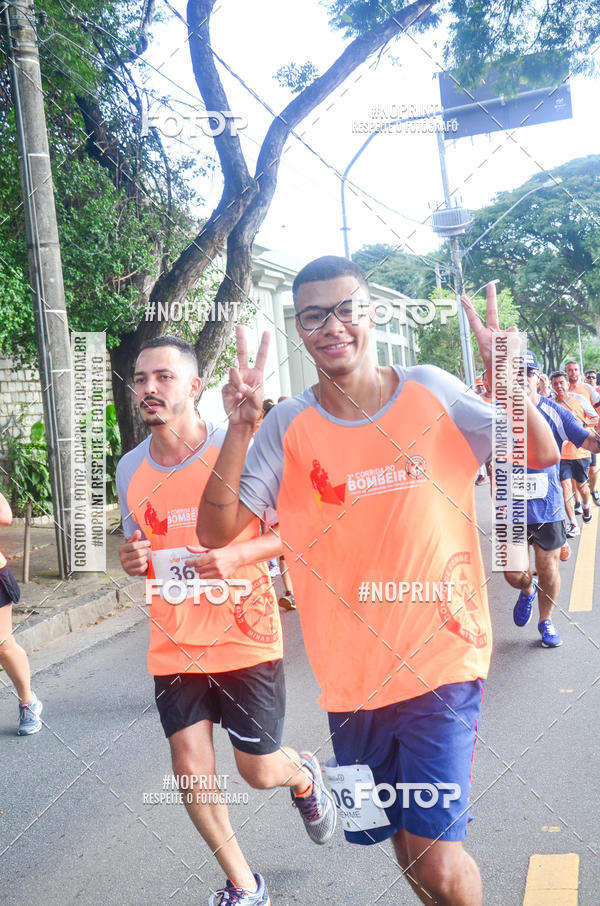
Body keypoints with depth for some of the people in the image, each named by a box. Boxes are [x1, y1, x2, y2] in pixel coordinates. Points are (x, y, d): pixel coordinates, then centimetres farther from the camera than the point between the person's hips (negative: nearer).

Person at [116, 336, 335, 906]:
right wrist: (132, 560, -8)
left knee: (259, 771, 6)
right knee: (192, 773, 4)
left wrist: (236, 555, -23)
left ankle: (304, 777, 45)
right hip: (174, 643, 4)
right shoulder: (131, 469, 2)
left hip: (245, 637, -4)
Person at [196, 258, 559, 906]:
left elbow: (541, 455, 0)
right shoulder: (288, 428, -4)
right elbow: (216, 530, -9)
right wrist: (238, 429, -23)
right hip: (352, 675, 2)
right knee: (408, 847, 18)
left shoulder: (432, 391, -3)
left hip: (441, 657, -1)